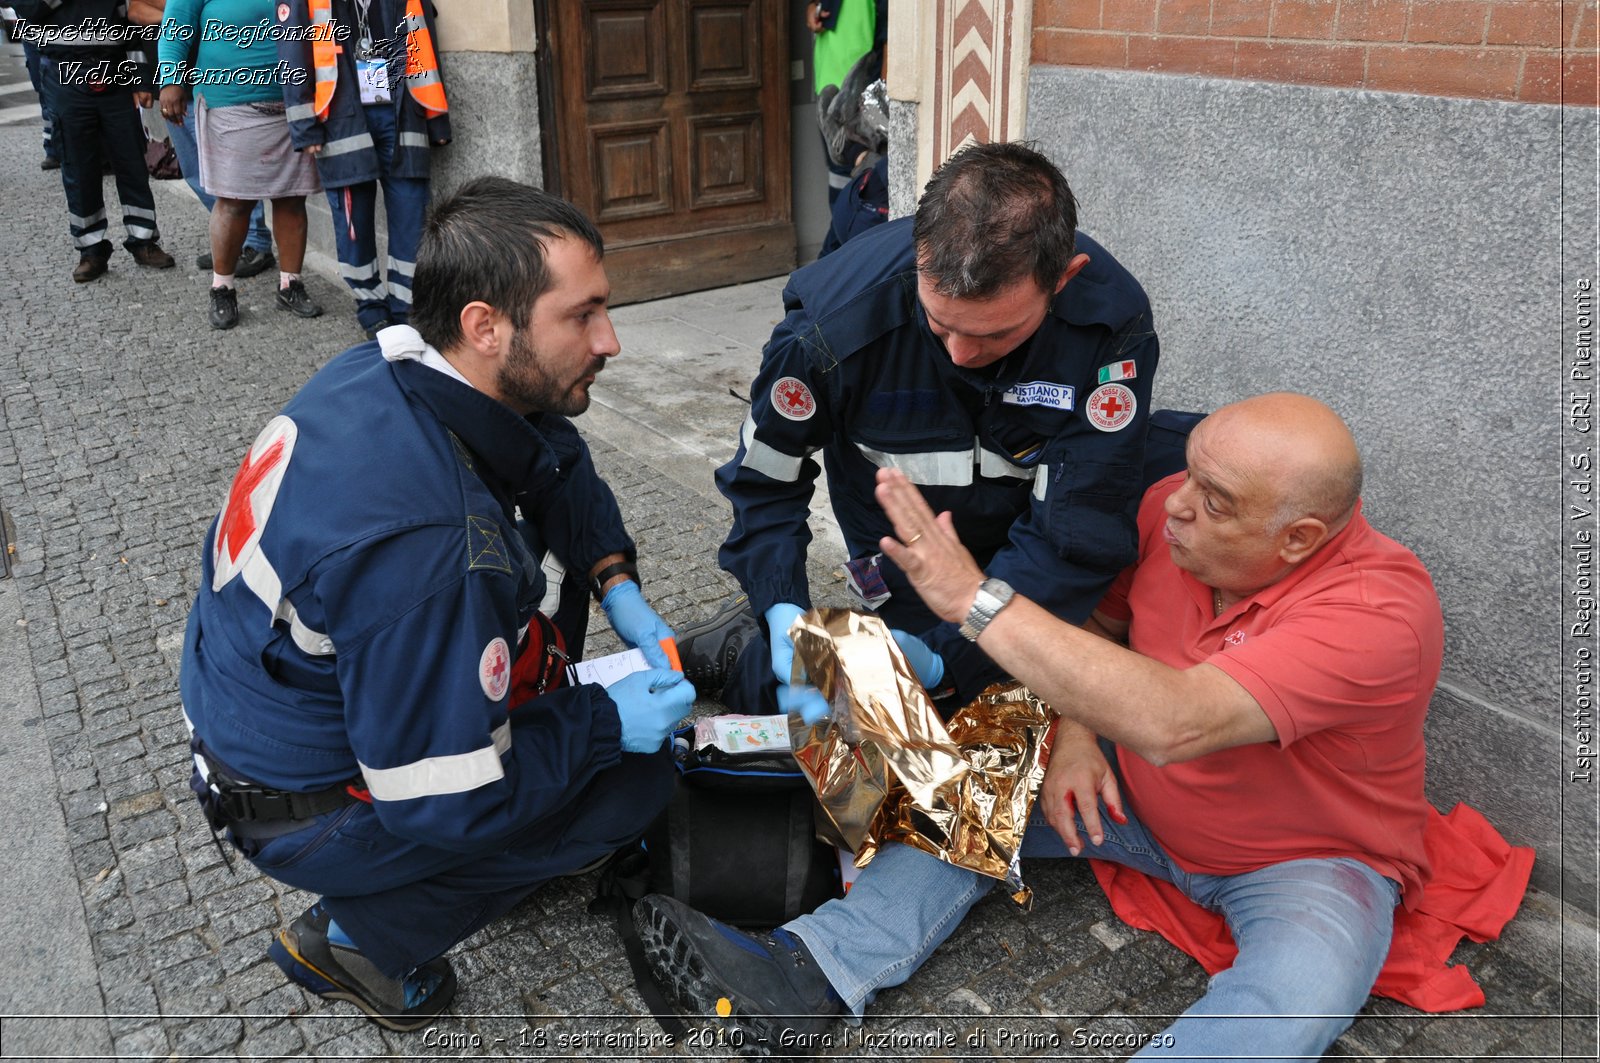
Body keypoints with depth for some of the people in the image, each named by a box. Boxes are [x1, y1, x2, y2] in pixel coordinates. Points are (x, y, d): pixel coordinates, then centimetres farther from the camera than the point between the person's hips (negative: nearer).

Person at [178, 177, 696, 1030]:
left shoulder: (398, 367, -13)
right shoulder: (422, 541, -39)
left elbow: (560, 464, 6)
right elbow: (448, 801, -29)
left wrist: (619, 589, -6)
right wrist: (605, 722, -17)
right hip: (305, 810, -8)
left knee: (554, 531, 6)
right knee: (638, 780, -6)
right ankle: (360, 933, 5)